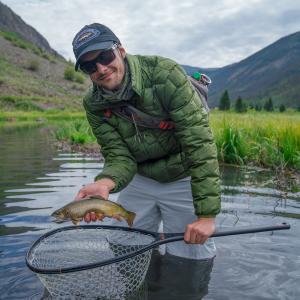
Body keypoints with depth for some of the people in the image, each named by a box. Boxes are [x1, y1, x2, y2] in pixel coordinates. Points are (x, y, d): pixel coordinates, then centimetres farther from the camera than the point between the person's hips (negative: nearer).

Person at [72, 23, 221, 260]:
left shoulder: (165, 74, -26)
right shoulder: (94, 104, -10)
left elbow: (200, 143, -29)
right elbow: (120, 157, -13)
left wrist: (207, 214, -32)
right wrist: (105, 183, -38)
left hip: (184, 179, -4)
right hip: (140, 179, 5)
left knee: (188, 256, 3)